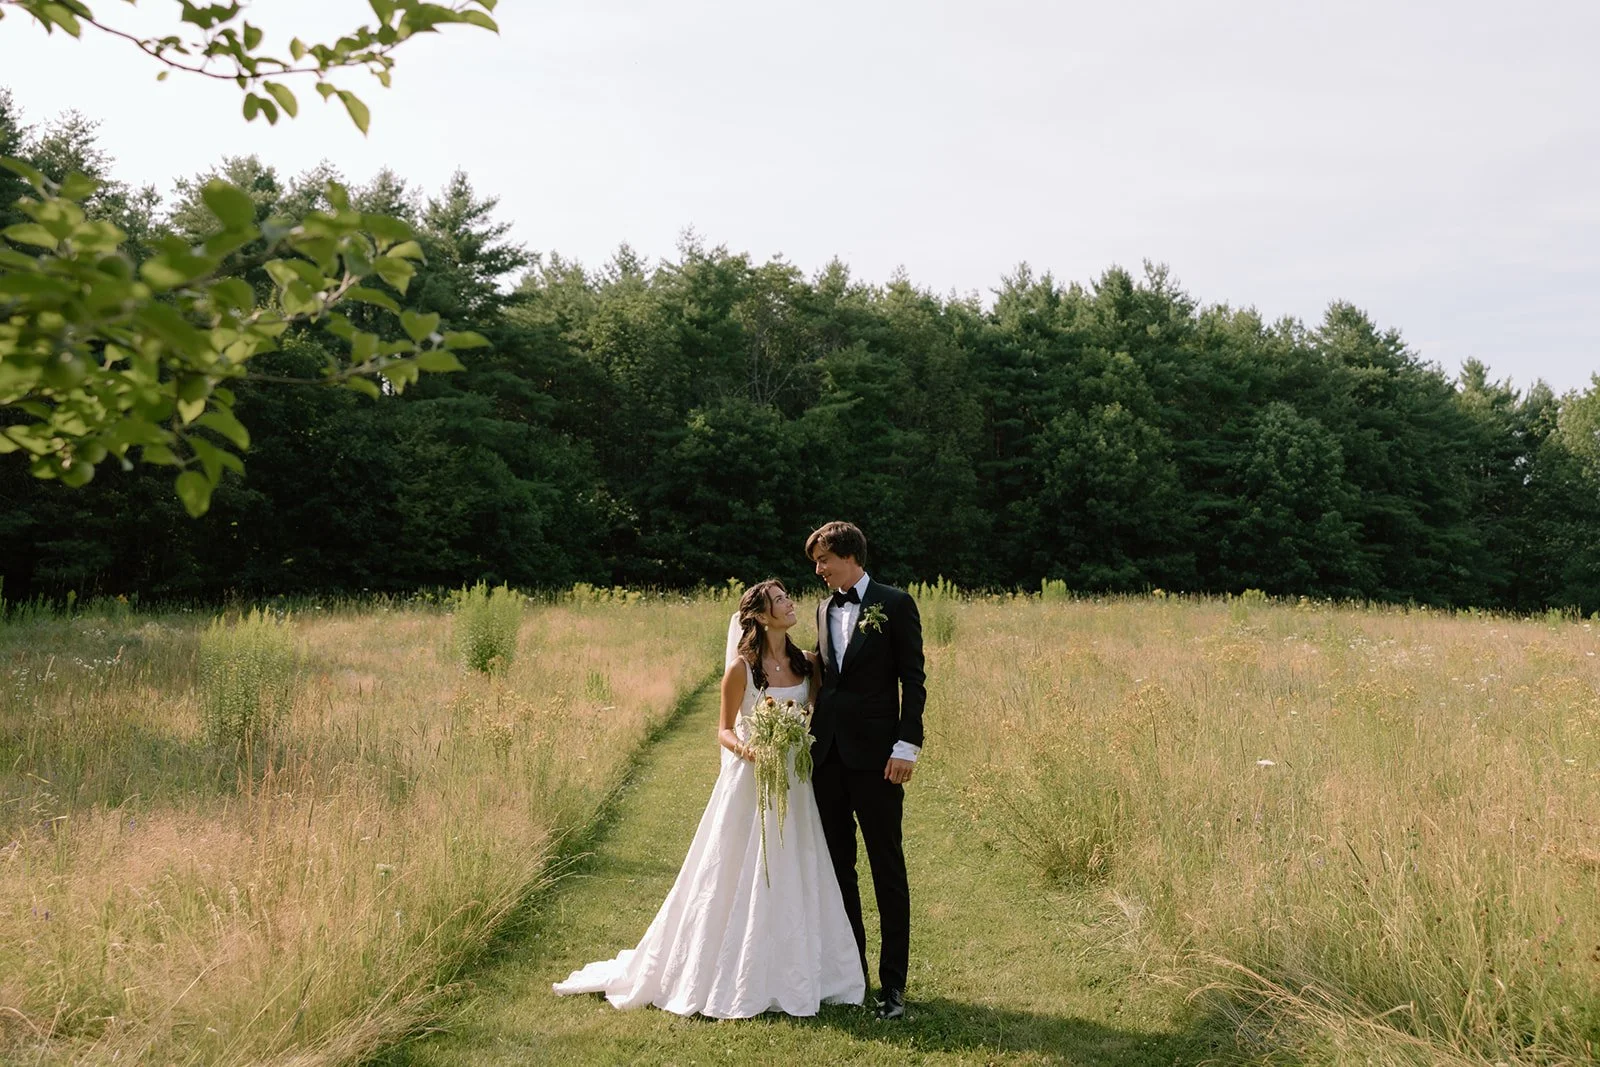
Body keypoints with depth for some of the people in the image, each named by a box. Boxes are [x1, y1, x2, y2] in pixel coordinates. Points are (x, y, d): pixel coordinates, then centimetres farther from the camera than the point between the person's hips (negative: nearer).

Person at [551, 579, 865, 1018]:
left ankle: (790, 976, 23)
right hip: (751, 784, -5)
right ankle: (733, 980, 17)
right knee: (742, 880, 2)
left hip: (794, 787, 5)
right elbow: (724, 730, -4)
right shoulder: (742, 668, -9)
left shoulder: (807, 664, 4)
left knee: (792, 881, 10)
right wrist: (743, 749, -22)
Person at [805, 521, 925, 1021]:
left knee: (887, 868, 1)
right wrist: (809, 736, 12)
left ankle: (892, 983, 8)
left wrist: (907, 745, -14)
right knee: (838, 866, 12)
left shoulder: (895, 604, -4)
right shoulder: (825, 609, 14)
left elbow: (912, 680, -7)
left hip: (875, 755, -6)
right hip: (827, 753, 6)